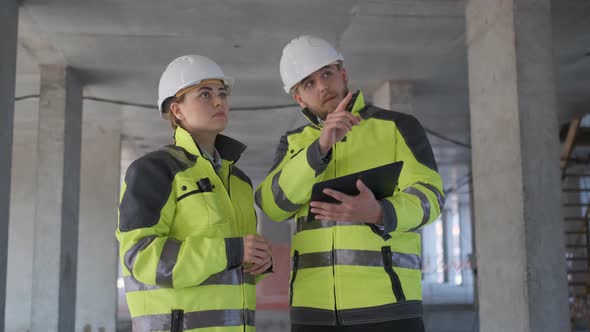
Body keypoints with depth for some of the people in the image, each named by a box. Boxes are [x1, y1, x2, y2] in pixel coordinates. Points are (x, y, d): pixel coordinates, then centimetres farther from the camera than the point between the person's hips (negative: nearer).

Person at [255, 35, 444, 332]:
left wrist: (376, 213, -32)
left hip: (386, 301, -3)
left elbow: (427, 197, -10)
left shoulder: (398, 126, 3)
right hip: (315, 307, 4)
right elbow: (273, 204, -5)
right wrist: (322, 146, -19)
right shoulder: (294, 145, 14)